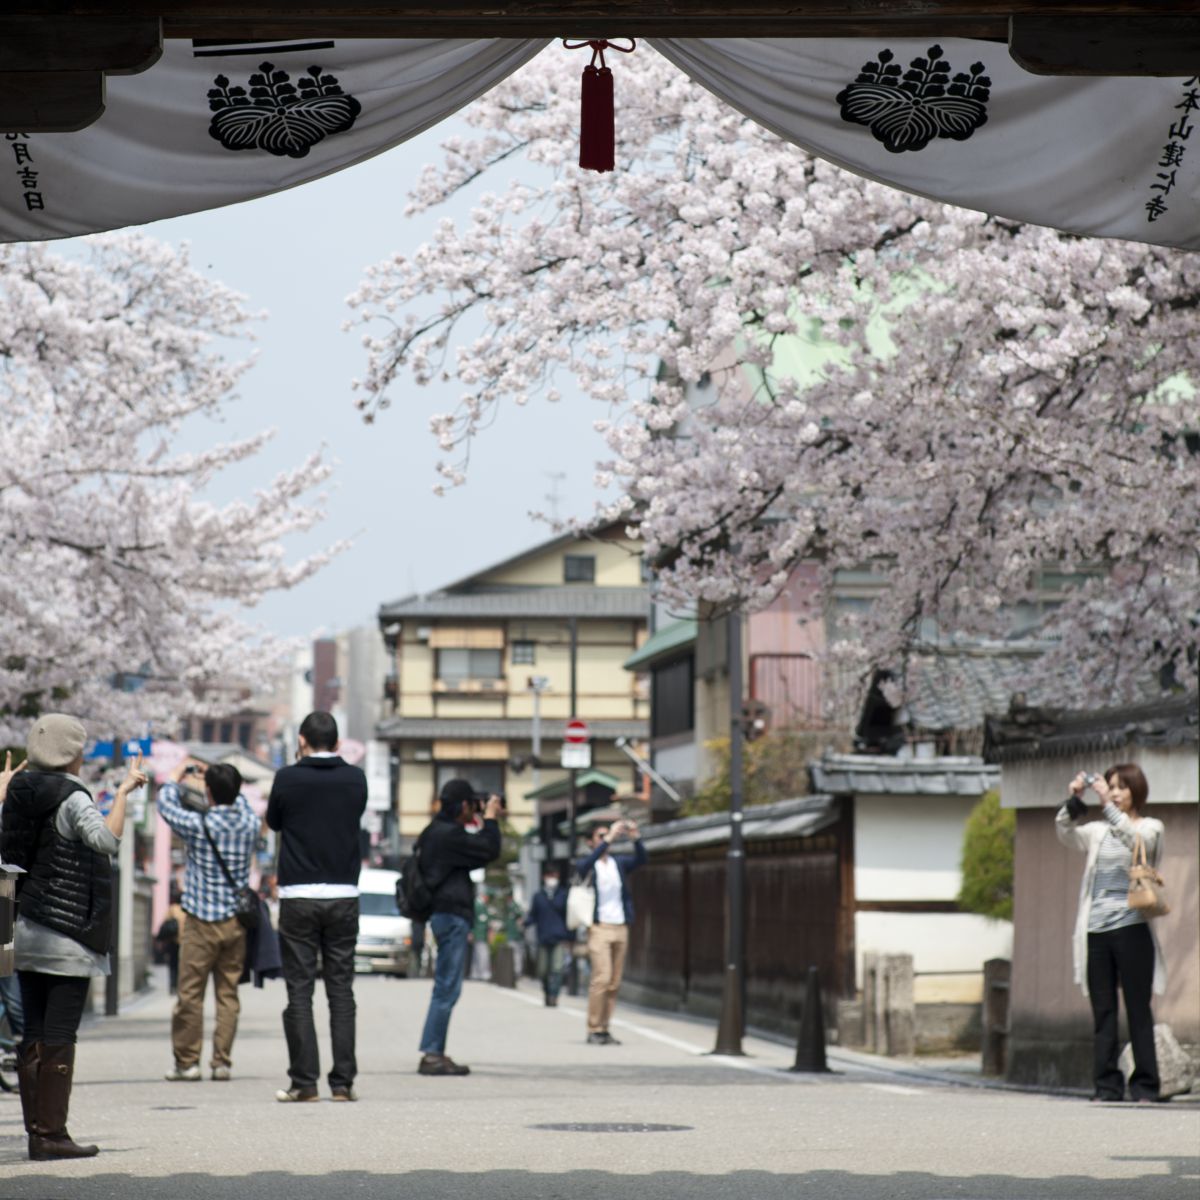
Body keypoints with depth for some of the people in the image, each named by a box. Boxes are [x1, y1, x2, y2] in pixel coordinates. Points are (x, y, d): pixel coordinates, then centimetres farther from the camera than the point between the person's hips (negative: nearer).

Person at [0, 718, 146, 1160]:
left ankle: (37, 1129, 9)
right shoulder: (71, 799, -12)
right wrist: (123, 791, -18)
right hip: (67, 933, -7)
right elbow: (107, 840, -28)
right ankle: (51, 1134, -4)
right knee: (59, 1039, -5)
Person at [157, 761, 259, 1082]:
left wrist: (177, 775, 23)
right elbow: (240, 801, 23)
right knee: (228, 993, 8)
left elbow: (166, 804, 6)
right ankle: (222, 1061, 7)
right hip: (237, 922, 4)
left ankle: (187, 1061, 4)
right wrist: (214, 776, 33)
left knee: (190, 993, 2)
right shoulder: (249, 823, -2)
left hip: (202, 922, -4)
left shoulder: (198, 825, -14)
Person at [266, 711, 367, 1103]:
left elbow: (274, 822, 11)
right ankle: (343, 1081, 1)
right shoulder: (355, 780, 1)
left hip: (299, 897, -2)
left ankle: (304, 1081, -4)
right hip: (344, 896, 2)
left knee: (300, 992, 1)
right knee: (341, 990, 5)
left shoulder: (288, 779, -6)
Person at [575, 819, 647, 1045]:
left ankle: (604, 1029, 8)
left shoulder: (619, 863, 13)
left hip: (620, 928, 5)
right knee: (602, 978, -15)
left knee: (614, 983, 3)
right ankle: (594, 1030, -10)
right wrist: (610, 838, -26)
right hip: (599, 927, -5)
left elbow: (640, 859, -2)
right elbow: (588, 863, -20)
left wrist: (635, 837, -20)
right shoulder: (586, 865, 3)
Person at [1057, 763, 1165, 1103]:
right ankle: (1107, 1085, 5)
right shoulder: (1098, 831, 16)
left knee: (1138, 1010, -3)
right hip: (1096, 930, 4)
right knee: (1102, 1012, 3)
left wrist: (1108, 805, -25)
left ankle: (1145, 1086, -1)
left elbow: (1135, 840, -16)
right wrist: (1074, 800, -15)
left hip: (1131, 927, -4)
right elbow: (1065, 833, 0)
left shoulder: (1151, 827, 5)